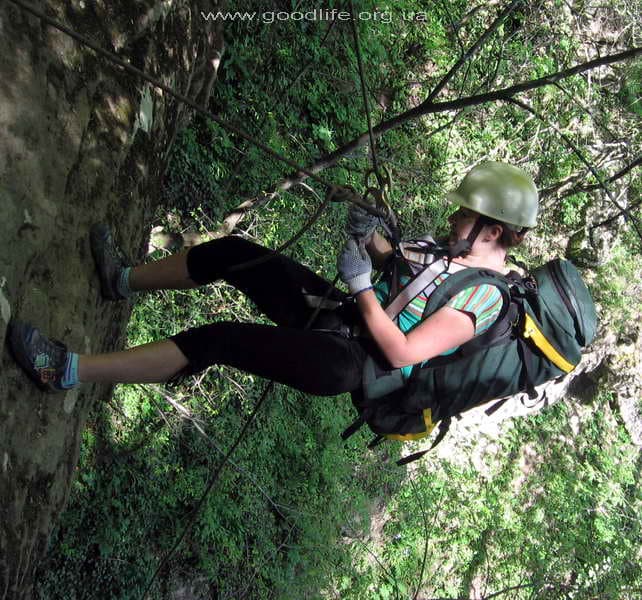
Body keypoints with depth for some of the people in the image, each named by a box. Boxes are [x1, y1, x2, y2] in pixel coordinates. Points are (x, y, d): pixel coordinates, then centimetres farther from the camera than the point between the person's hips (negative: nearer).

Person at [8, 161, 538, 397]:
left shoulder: (483, 297, -19)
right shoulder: (462, 253, 8)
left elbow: (401, 353, -27)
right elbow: (396, 261, 22)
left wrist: (361, 286, -22)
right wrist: (371, 236, 1)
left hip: (342, 361, -9)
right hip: (336, 313, 9)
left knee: (220, 340, -23)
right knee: (232, 252, 4)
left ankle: (68, 371, -17)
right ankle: (124, 280, 25)